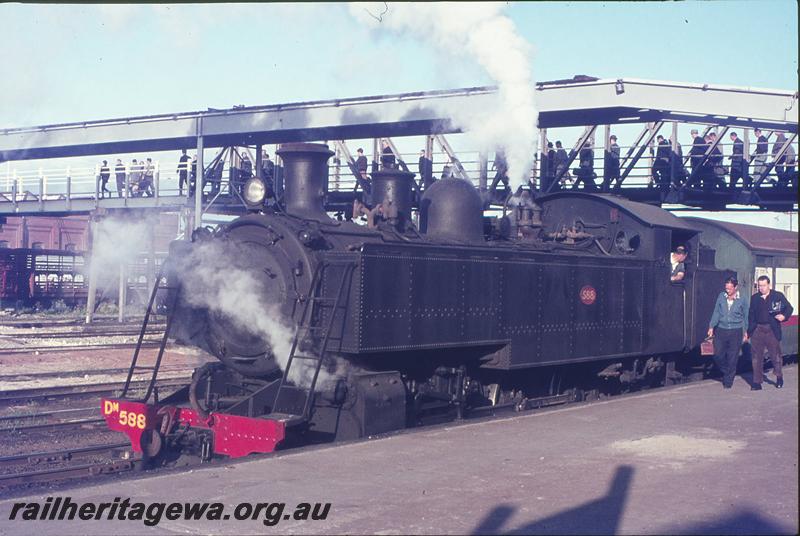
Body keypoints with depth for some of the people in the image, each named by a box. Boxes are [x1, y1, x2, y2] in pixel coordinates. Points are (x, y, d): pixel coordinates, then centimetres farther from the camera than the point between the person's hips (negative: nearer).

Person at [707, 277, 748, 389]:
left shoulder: (741, 300, -1)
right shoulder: (721, 296, 2)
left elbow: (745, 317, 9)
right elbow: (716, 312, 7)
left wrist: (745, 332, 11)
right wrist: (711, 326, 2)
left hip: (735, 331, -2)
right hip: (721, 330, 2)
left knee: (732, 358, 1)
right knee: (718, 355, -2)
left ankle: (728, 381, 12)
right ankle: (726, 372, 25)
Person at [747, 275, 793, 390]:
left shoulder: (778, 296, 2)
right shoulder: (754, 298, 10)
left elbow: (789, 308, 6)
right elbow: (751, 315, 12)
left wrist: (784, 316, -14)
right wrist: (749, 330, 7)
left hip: (772, 330, -2)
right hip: (757, 330, 2)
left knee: (775, 355, 6)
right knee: (757, 357, 3)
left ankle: (779, 377, 29)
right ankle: (757, 382, 9)